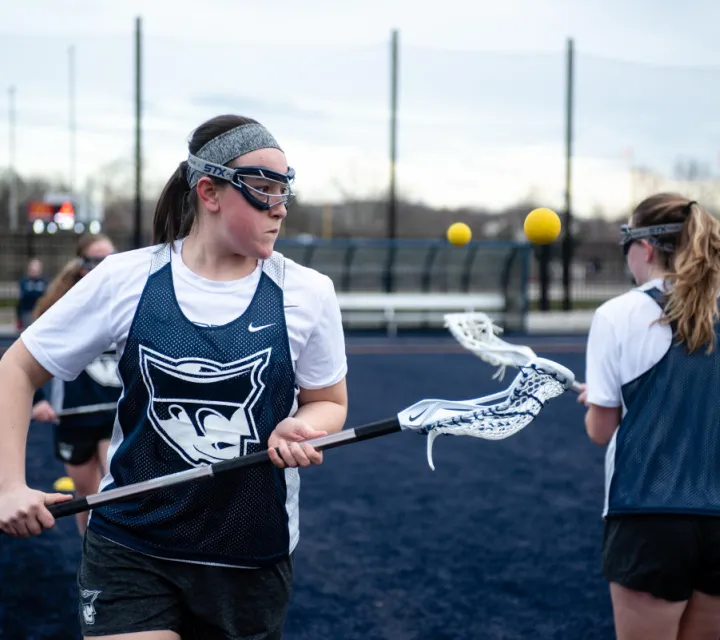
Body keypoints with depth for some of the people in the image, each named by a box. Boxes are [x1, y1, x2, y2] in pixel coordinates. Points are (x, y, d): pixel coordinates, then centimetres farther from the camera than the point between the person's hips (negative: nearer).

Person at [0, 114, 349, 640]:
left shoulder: (308, 292, -4)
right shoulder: (124, 279, -5)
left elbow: (328, 401, 9)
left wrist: (300, 429, -14)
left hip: (253, 556, 2)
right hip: (131, 551, -1)